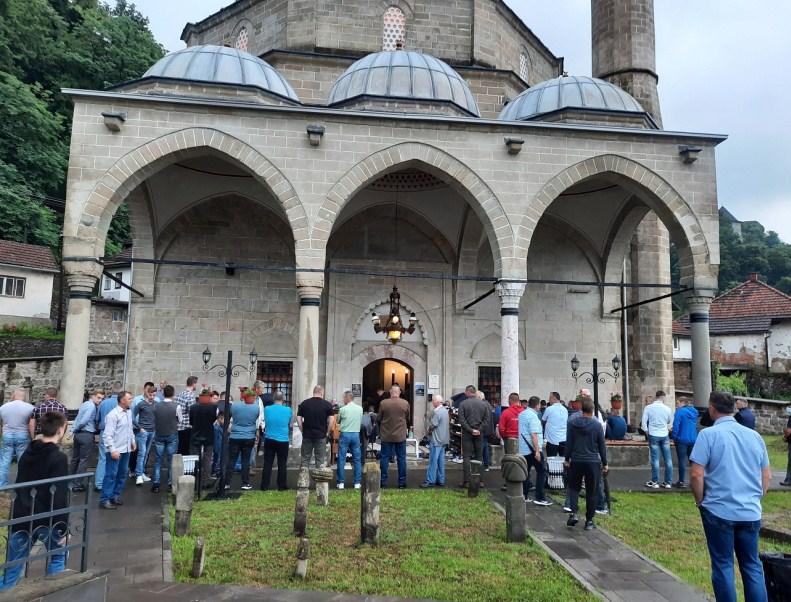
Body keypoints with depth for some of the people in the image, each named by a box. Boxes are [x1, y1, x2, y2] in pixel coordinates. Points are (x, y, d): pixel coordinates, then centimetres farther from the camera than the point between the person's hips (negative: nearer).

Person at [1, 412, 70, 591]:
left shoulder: (27, 453, 7)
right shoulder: (59, 458, -16)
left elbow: (19, 487, 16)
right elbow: (59, 498, -18)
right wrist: (63, 528, -11)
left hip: (21, 517, 6)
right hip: (45, 519, -6)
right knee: (57, 556, 16)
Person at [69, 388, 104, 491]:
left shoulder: (84, 404, 14)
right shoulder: (92, 406, -16)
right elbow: (83, 421, -20)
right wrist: (75, 429, -5)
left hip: (78, 434, 9)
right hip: (86, 435, -9)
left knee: (75, 458, 18)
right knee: (83, 460, 0)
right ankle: (77, 484, 4)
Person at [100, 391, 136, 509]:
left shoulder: (129, 412, 8)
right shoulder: (113, 415, -17)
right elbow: (108, 435, -18)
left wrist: (133, 440, 17)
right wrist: (113, 450, -21)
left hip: (126, 449, 8)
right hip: (115, 451, -8)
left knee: (122, 474, 15)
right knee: (111, 475, -3)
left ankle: (115, 496, 28)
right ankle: (104, 500, 6)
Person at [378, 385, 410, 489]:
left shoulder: (383, 403, -9)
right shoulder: (405, 403, -7)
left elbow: (379, 419, 3)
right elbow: (408, 419, 5)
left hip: (386, 436, 0)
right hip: (401, 436, 0)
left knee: (384, 458, 9)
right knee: (401, 458, 9)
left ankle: (383, 481, 12)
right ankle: (402, 482, 12)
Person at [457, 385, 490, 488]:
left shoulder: (463, 404, -7)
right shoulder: (484, 404, 3)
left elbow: (461, 420, -12)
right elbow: (487, 419, -1)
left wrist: (470, 430, -9)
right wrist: (479, 430, -5)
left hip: (467, 434, -3)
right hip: (479, 434, 3)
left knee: (467, 457, 2)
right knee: (479, 457, 11)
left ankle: (466, 481, -1)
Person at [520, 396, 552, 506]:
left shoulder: (521, 414, 13)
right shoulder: (533, 416, -15)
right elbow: (534, 434, -22)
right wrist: (537, 451, -22)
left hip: (523, 448, 8)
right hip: (533, 448, -8)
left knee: (525, 472, 13)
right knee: (541, 472, -1)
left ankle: (524, 496, 14)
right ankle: (539, 497, -3)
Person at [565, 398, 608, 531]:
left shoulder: (572, 423, -3)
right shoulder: (597, 425, -6)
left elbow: (568, 443, 1)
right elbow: (602, 446, 0)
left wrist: (567, 459, 11)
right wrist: (605, 464, 10)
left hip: (576, 461, 1)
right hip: (593, 462, -1)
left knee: (574, 487, 16)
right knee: (591, 492, 8)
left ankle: (574, 513, -2)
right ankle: (589, 521, 13)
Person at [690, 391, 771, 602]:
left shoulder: (708, 434, -10)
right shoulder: (754, 435, 7)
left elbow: (696, 475, -15)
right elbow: (767, 476, 12)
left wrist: (700, 501, 1)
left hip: (719, 512, -4)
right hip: (751, 513, 5)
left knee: (723, 566, 7)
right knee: (752, 566, 15)